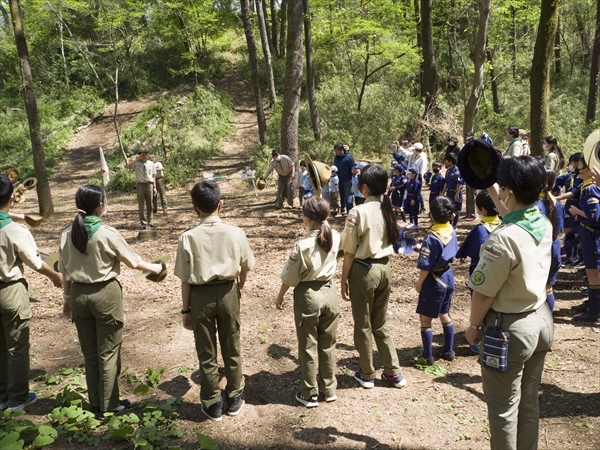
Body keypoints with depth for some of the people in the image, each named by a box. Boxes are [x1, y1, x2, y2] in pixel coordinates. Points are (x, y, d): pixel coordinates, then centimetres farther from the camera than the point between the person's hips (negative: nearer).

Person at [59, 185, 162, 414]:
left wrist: (68, 297, 17)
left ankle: (95, 402, 30)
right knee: (108, 351, 9)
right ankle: (109, 403, 20)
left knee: (89, 351, 17)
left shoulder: (67, 234, -4)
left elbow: (66, 271, 4)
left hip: (79, 294, 5)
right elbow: (133, 261, -6)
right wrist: (154, 268, 12)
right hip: (105, 294, -5)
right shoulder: (108, 234, -17)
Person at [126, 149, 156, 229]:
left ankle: (151, 222, 17)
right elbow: (128, 166, -20)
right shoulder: (136, 163, 1)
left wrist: (154, 187, 5)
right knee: (142, 205, 0)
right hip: (140, 184, -2)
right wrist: (137, 159, -18)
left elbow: (153, 176, 11)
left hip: (149, 184, 2)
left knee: (150, 204, 9)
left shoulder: (151, 163, 10)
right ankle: (143, 223, 5)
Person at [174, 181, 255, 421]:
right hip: (228, 293, 2)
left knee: (206, 353, 14)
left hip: (201, 296, -1)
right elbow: (245, 267, 3)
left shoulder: (188, 237, -14)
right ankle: (235, 398, 34)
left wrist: (186, 309, 3)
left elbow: (185, 279, -9)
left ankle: (212, 404, 27)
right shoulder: (235, 233, -10)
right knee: (231, 348, 18)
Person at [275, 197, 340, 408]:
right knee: (328, 344, 18)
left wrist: (280, 296, 4)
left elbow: (290, 277, -11)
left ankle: (310, 394, 22)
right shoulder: (335, 237, -7)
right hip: (329, 292, 5)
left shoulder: (302, 245, -21)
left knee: (308, 347, 10)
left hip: (308, 295, -5)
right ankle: (329, 389, 31)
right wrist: (322, 210, 13)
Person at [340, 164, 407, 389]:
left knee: (363, 325, 11)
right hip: (384, 269, 6)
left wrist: (344, 279, -3)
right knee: (380, 324, 20)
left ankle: (367, 374, 24)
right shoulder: (387, 209, 2)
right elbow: (391, 241, 7)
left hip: (364, 270, -6)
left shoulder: (358, 212, -17)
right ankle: (393, 372, 27)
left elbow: (350, 252, -13)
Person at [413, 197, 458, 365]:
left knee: (425, 319, 7)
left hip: (434, 281, -8)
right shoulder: (451, 231, -3)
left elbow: (426, 266, -20)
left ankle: (427, 356, 16)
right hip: (448, 277, 8)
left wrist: (419, 284, -6)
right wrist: (422, 248, 16)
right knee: (444, 315, 22)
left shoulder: (432, 237, -24)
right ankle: (449, 351, 33)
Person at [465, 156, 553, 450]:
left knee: (503, 407, 10)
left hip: (510, 328, -8)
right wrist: (492, 193, 26)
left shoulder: (503, 238, -29)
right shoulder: (544, 223, -5)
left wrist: (474, 326, -4)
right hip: (541, 320, 8)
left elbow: (483, 293, -21)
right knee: (529, 400, 23)